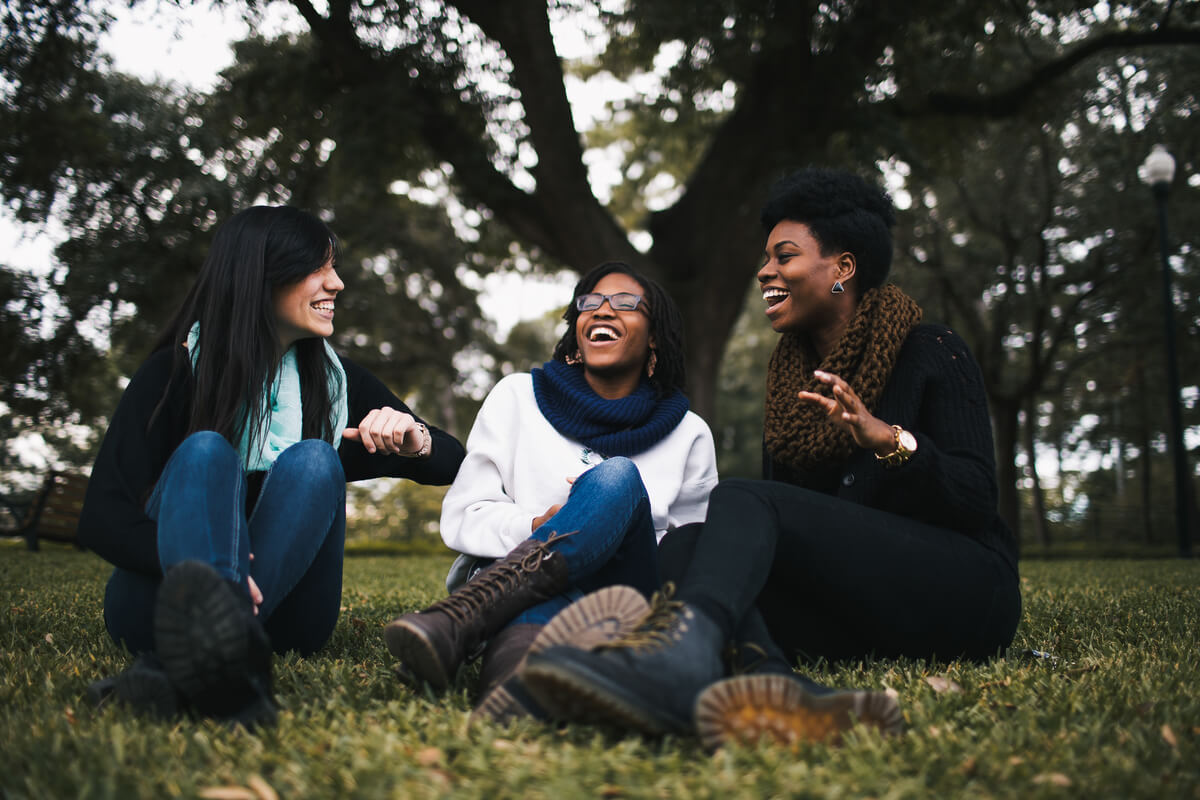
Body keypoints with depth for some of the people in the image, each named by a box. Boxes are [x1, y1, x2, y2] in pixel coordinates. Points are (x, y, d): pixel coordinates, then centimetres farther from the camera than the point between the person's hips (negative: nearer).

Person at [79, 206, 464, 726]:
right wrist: (190, 567, -34)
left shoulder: (336, 380, 10)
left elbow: (455, 465, 13)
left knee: (313, 460, -22)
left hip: (281, 615, 3)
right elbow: (101, 517, -12)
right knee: (205, 450, -27)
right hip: (157, 599, -2)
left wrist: (416, 442, -12)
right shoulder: (177, 370, -1)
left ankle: (185, 664, -47)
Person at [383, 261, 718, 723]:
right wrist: (536, 526, -12)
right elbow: (460, 519, 9)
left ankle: (452, 624, -46)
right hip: (518, 597, 0)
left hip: (621, 591, 1)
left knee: (617, 477, -30)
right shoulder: (517, 397, 15)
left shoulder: (689, 435, 15)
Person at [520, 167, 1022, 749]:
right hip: (850, 617, 6)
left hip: (962, 594, -5)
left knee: (742, 501, -27)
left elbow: (976, 500, -8)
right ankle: (777, 684, -50)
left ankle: (678, 651, -59)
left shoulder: (931, 352, 2)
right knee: (679, 546, -19)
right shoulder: (791, 378, 19)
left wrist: (887, 438, -26)